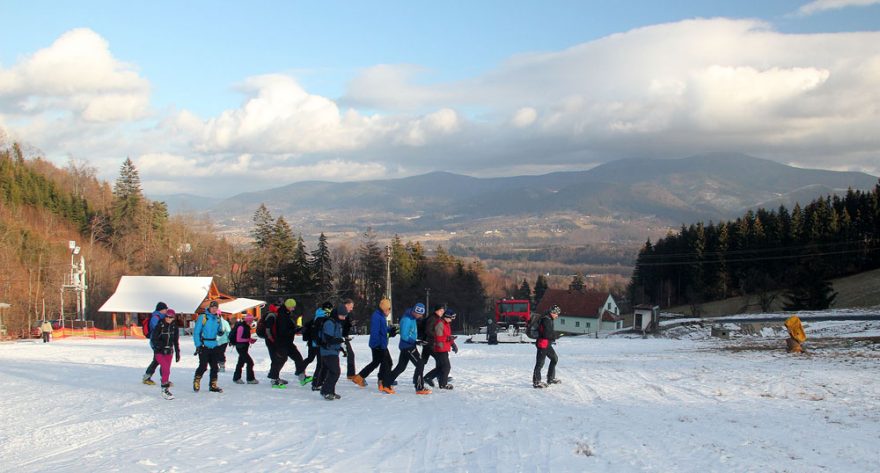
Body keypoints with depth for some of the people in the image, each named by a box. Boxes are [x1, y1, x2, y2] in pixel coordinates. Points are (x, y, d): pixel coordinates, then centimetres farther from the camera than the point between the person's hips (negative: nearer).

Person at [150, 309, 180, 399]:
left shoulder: (174, 327, 4)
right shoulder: (159, 326, -10)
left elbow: (176, 341, 13)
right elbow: (153, 339, -8)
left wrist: (177, 353, 14)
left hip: (169, 352, 5)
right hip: (159, 352, -5)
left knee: (166, 370, 7)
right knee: (166, 369, -17)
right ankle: (165, 390, -12)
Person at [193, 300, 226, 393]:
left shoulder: (218, 319, 10)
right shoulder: (202, 317, -6)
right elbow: (196, 332, -7)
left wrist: (220, 332, -7)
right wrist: (198, 345, -13)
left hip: (214, 346, 5)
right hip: (204, 346, -5)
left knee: (214, 366, 6)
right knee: (203, 366, -9)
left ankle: (213, 385, 15)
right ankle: (196, 382, 11)